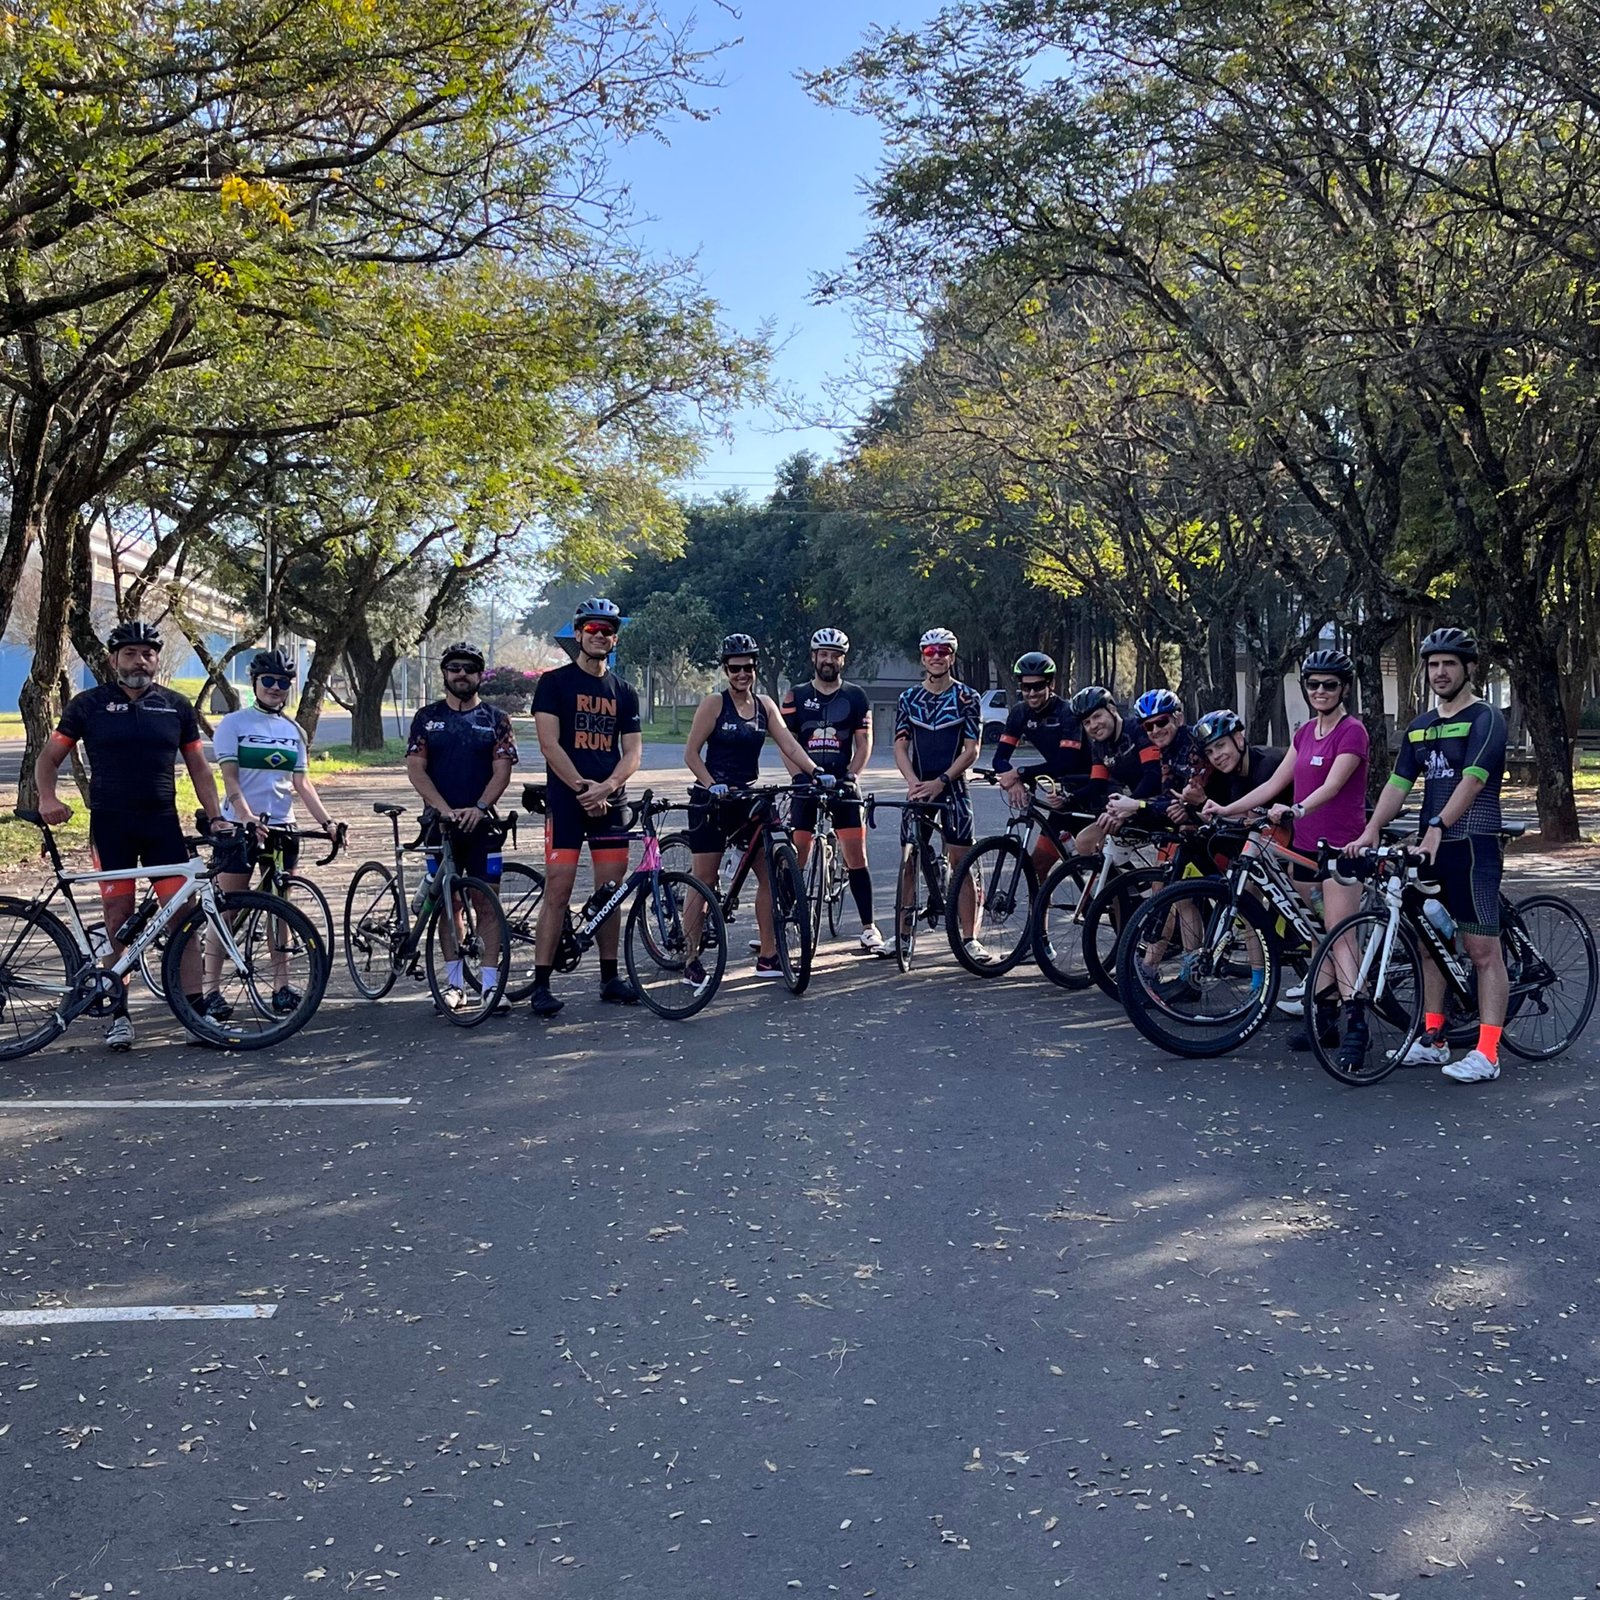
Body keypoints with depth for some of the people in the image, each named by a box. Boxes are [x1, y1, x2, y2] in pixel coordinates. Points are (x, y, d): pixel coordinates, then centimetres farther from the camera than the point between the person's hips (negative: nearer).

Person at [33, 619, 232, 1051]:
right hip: (110, 824, -1)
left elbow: (198, 767, 12)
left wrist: (216, 817, 1)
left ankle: (197, 1011, -4)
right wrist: (47, 798, -12)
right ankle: (119, 1015, 9)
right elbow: (49, 757, 7)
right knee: (119, 919, 0)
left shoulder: (176, 707, 9)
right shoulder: (89, 705, 4)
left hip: (163, 822, 1)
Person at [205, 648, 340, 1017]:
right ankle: (211, 989, 2)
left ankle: (281, 987, 13)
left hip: (281, 826, 4)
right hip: (239, 826, -4)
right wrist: (247, 816, -27)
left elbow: (301, 782, 9)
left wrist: (326, 820, -4)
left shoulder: (293, 730, 11)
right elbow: (230, 778, -11)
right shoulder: (234, 723, -3)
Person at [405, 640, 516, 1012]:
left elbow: (502, 771, -2)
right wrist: (444, 809, -15)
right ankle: (455, 983, 13)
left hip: (481, 823, -1)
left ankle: (491, 983, 0)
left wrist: (478, 808, -18)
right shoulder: (427, 717, 8)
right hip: (441, 823, 1)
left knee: (487, 902, -3)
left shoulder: (495, 719, 5)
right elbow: (415, 768, -1)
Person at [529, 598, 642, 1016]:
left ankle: (610, 977, 16)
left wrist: (605, 787, -11)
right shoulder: (555, 683, 0)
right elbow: (549, 743, -9)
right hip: (565, 799, -4)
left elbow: (632, 751, 6)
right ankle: (541, 984, -4)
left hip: (609, 801, 4)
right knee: (558, 891, -7)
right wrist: (582, 788, -15)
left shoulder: (623, 693, 13)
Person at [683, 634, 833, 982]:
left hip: (747, 798, 5)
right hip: (711, 801, -5)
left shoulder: (764, 705, 6)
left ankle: (767, 956, 10)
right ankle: (691, 962, 4)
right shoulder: (714, 704, -7)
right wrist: (713, 786, -22)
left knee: (769, 874, 1)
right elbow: (691, 754, -9)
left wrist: (816, 772, -17)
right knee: (704, 881, -3)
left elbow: (789, 745, -2)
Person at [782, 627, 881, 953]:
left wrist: (851, 774, -11)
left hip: (842, 786, 0)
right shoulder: (796, 696, 5)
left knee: (856, 858, -2)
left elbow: (864, 743, 4)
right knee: (796, 860, 1)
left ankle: (869, 928, 4)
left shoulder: (856, 697, 6)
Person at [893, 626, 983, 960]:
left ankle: (969, 938, -4)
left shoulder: (967, 698, -1)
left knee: (960, 863, -6)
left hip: (952, 789, -3)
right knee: (908, 861, 3)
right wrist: (912, 780, -13)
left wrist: (940, 781, -16)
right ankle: (903, 934, 12)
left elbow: (971, 750, -5)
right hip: (918, 789, 3)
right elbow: (900, 746, 4)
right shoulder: (908, 698, 7)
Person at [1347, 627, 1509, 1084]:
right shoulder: (1420, 727, 15)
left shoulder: (1485, 719, -7)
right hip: (1428, 845, 8)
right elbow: (1398, 783, 9)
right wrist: (1371, 831, -7)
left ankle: (1486, 1054, -6)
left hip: (1472, 845, -8)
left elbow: (1471, 780, -20)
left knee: (1483, 949, -6)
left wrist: (1436, 827, -32)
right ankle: (1433, 1041, 19)